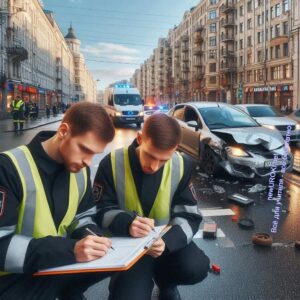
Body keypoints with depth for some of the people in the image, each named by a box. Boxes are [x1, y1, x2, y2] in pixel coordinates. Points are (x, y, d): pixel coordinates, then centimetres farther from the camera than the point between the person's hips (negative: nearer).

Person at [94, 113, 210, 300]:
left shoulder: (181, 166, -9)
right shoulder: (112, 163, -15)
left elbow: (189, 216, -6)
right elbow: (101, 211, -8)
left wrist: (167, 240, -27)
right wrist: (127, 224, -30)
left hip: (168, 240, 2)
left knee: (197, 268, -26)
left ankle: (164, 280, 11)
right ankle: (142, 280, 16)